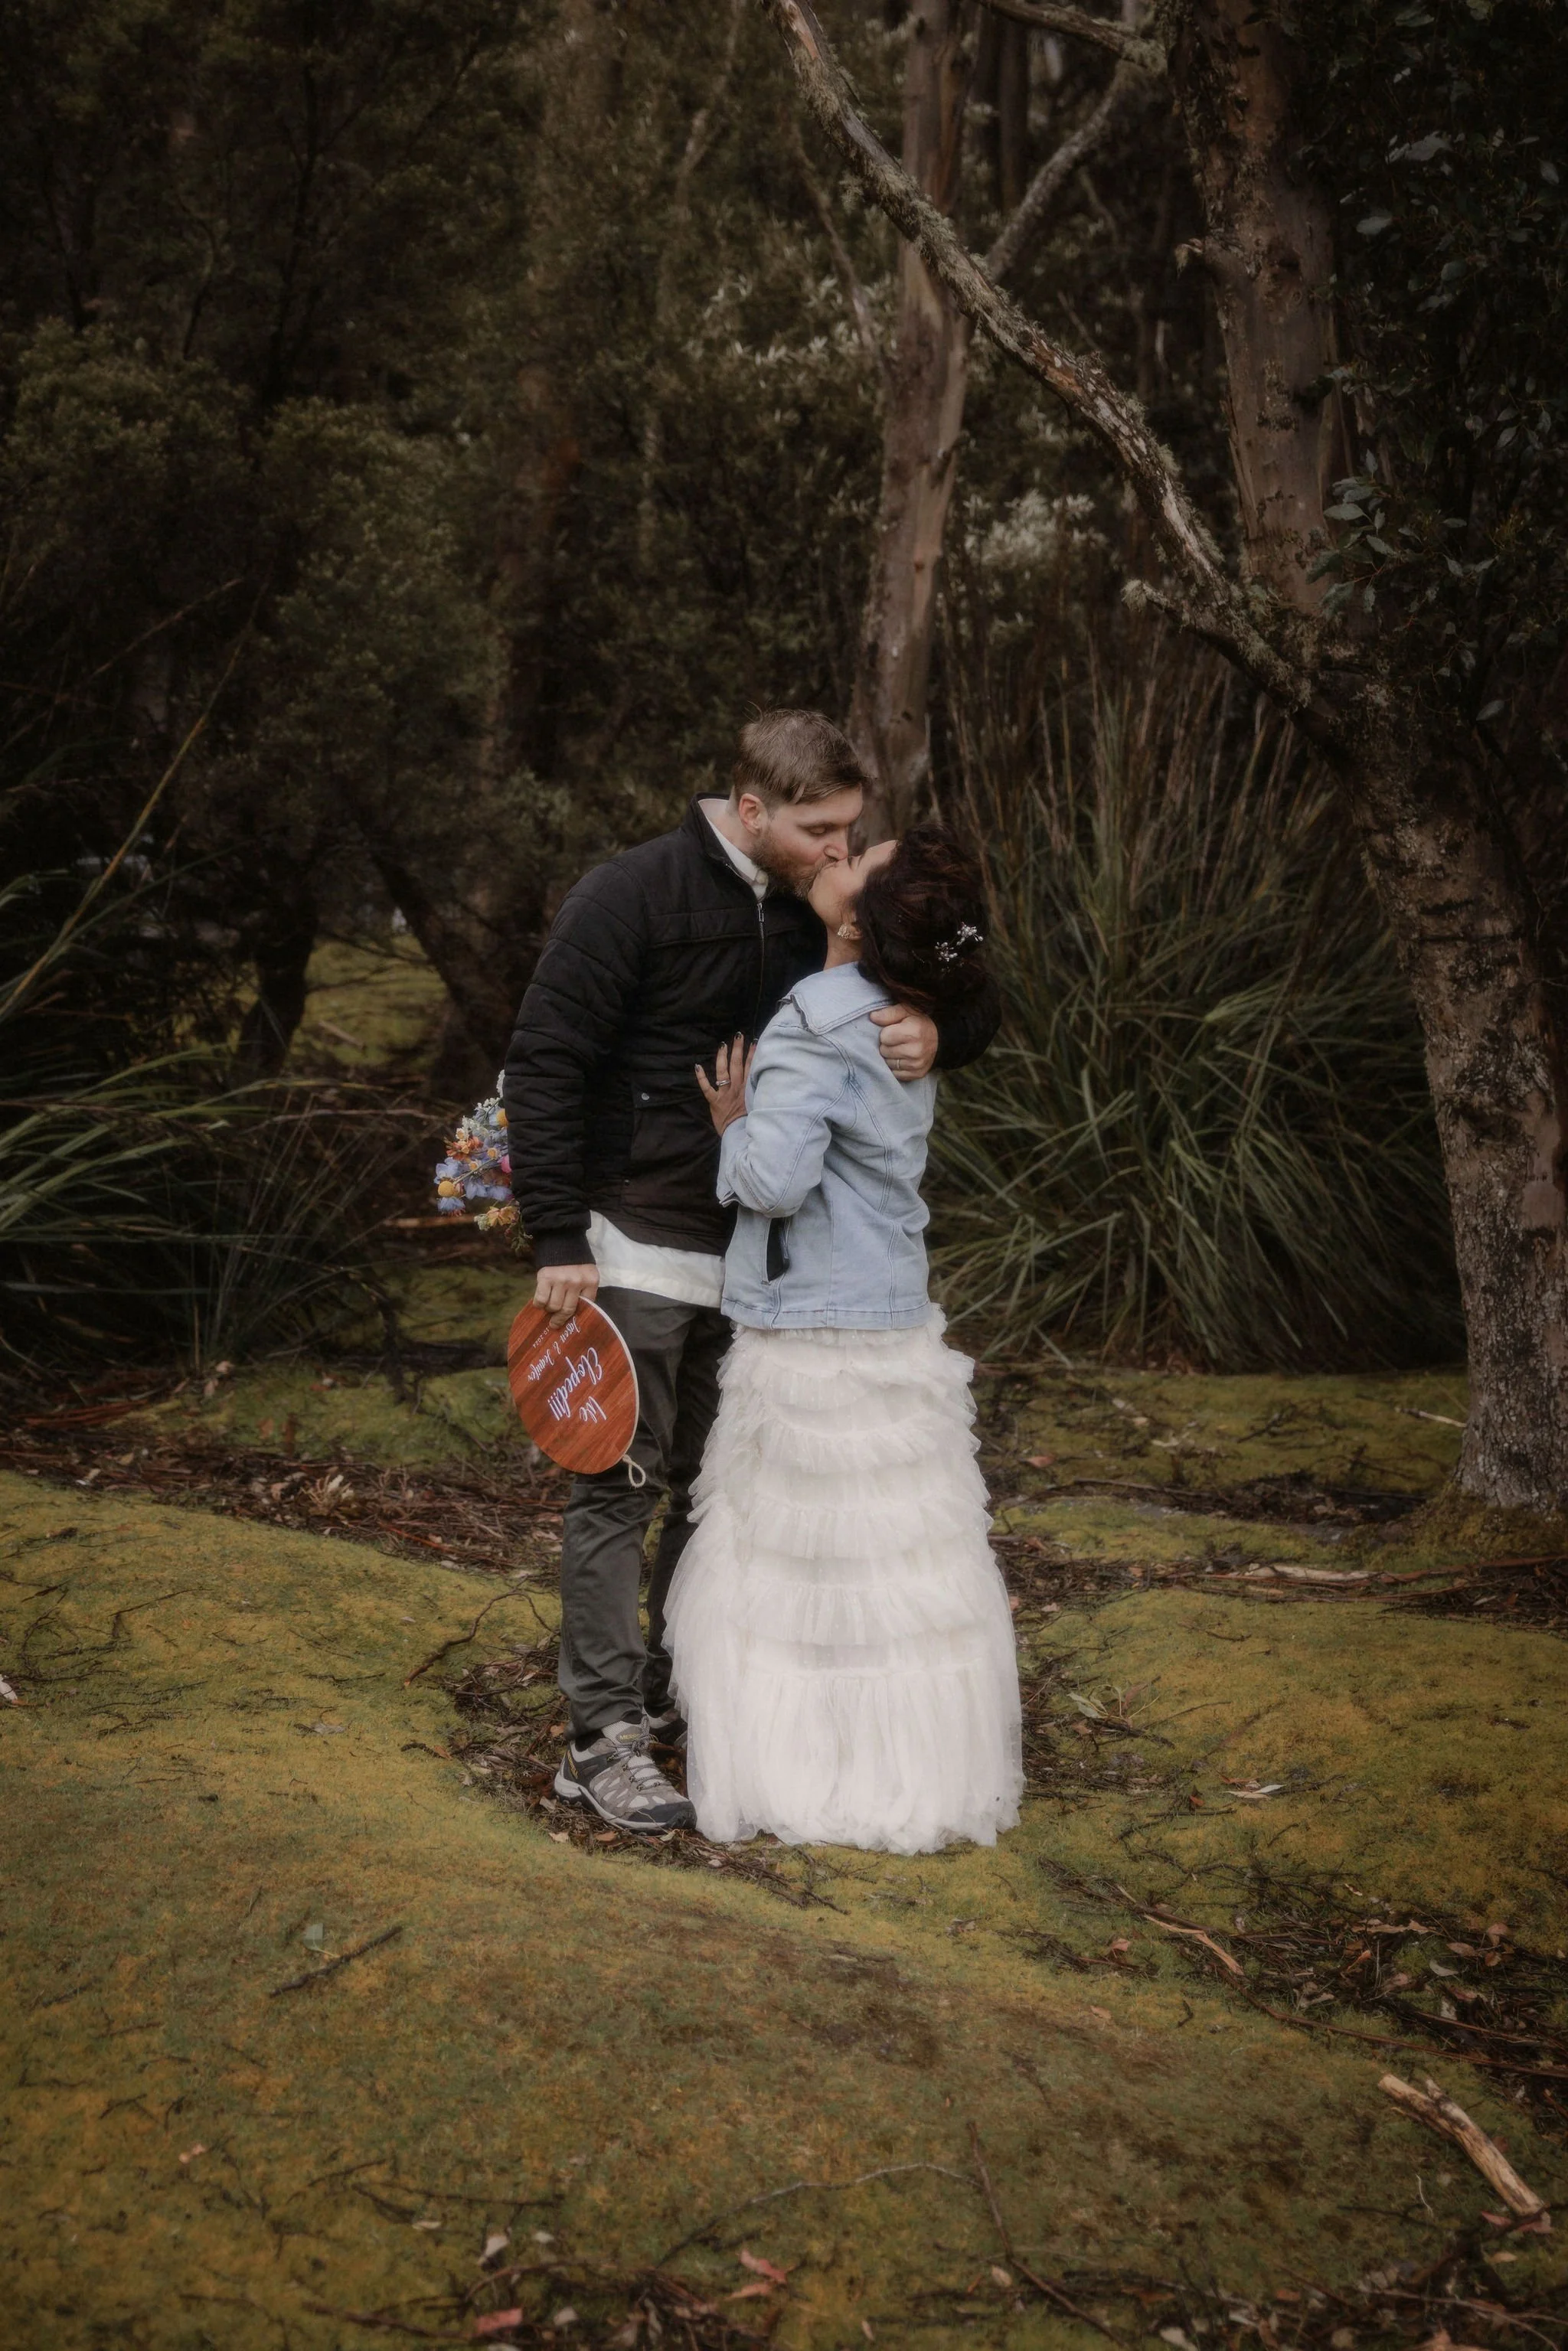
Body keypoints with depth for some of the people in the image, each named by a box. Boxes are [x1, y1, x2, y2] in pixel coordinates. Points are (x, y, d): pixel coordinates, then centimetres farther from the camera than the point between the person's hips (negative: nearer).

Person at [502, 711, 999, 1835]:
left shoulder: (828, 907, 3)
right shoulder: (632, 897, -14)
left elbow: (976, 998, 10)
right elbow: (545, 1065, -13)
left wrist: (936, 1032, -16)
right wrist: (558, 1239, -17)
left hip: (758, 1253, 6)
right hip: (639, 1245, -6)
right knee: (623, 1483, -3)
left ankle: (674, 1693, 28)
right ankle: (601, 1737, 4)